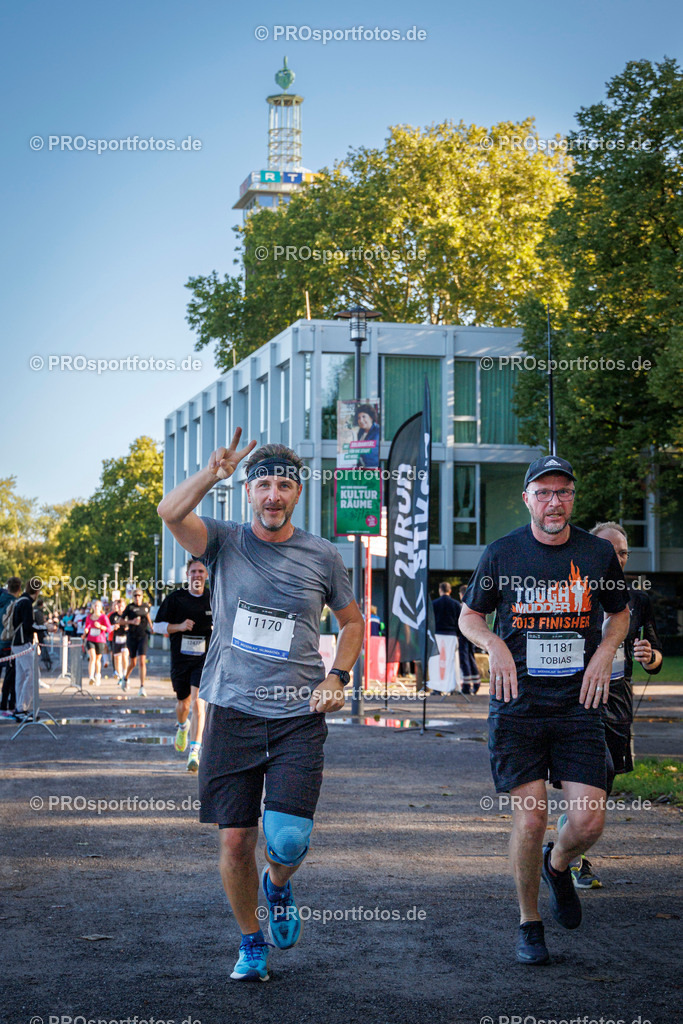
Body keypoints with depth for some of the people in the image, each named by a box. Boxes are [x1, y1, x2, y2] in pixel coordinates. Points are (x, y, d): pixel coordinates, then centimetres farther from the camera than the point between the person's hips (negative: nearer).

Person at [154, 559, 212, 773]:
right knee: (184, 702, 14)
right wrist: (179, 626, -13)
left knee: (198, 703, -16)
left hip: (204, 660, -2)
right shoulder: (175, 598, 1)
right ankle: (183, 727, 51)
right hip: (180, 659, 2)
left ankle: (194, 752, -19)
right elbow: (157, 626, 3)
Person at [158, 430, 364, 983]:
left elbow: (353, 621, 18)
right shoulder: (225, 542, 0)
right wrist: (215, 471, -33)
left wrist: (336, 677, 3)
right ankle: (251, 942, 26)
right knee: (236, 840, 2)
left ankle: (278, 885, 26)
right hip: (233, 713, 0)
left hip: (299, 716, 0)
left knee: (288, 840, -11)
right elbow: (170, 513, -20)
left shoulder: (322, 555, 5)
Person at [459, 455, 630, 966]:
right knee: (530, 816, -7)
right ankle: (529, 923, 14)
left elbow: (620, 613, 19)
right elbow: (469, 616, 12)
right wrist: (495, 645, -9)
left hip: (579, 702, 2)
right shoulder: (503, 553, 0)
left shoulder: (599, 553, 4)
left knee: (589, 820, -6)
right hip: (518, 702, -1)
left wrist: (606, 651, -1)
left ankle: (557, 866, 30)